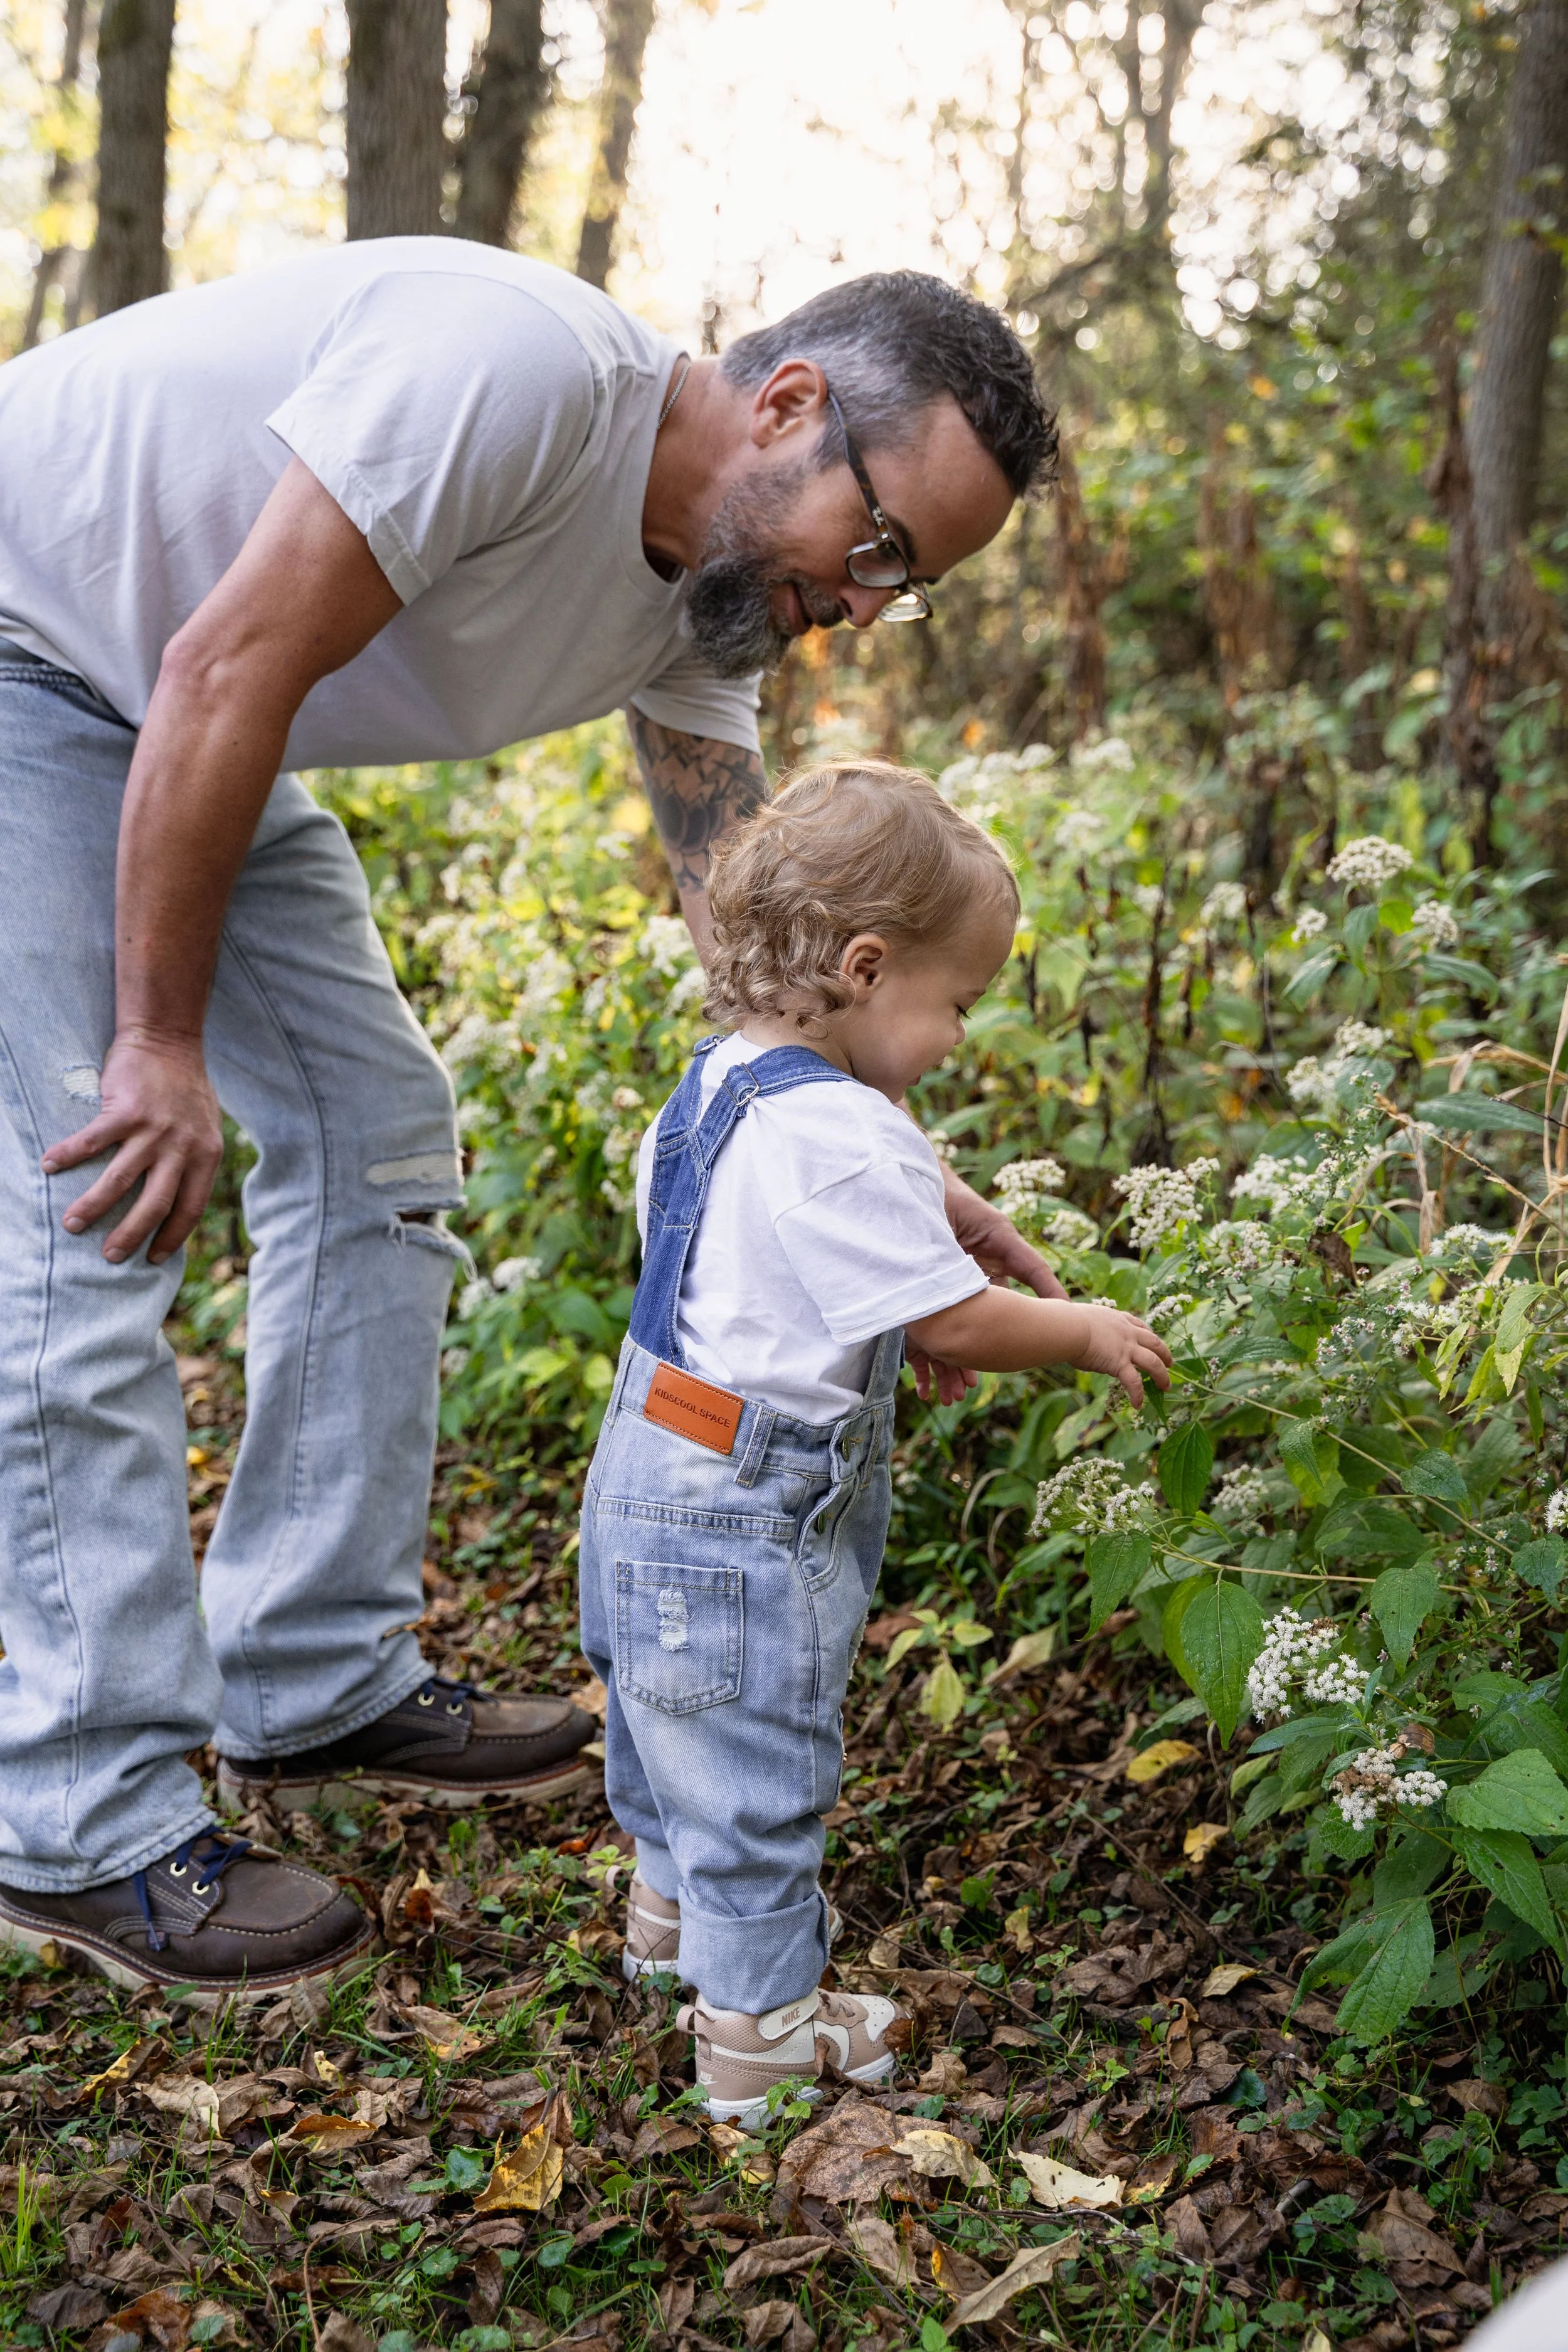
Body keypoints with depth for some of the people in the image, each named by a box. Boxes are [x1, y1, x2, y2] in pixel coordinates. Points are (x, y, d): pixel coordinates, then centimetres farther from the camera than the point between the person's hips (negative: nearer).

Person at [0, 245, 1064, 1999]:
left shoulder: (703, 606, -3)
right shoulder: (520, 368, -30)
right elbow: (228, 672, -30)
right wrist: (160, 1041, -24)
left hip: (196, 734, 9)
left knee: (375, 1133, 5)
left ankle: (318, 1686, 16)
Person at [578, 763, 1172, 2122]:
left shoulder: (721, 1082, 4)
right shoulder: (841, 1144, -27)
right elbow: (957, 1318, -22)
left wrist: (895, 1336, 15)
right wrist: (1089, 1336, -4)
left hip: (663, 1474, 10)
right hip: (743, 1518, -10)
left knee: (680, 1723, 29)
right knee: (758, 1769, 5)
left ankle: (669, 1915, 50)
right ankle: (761, 2037, 20)